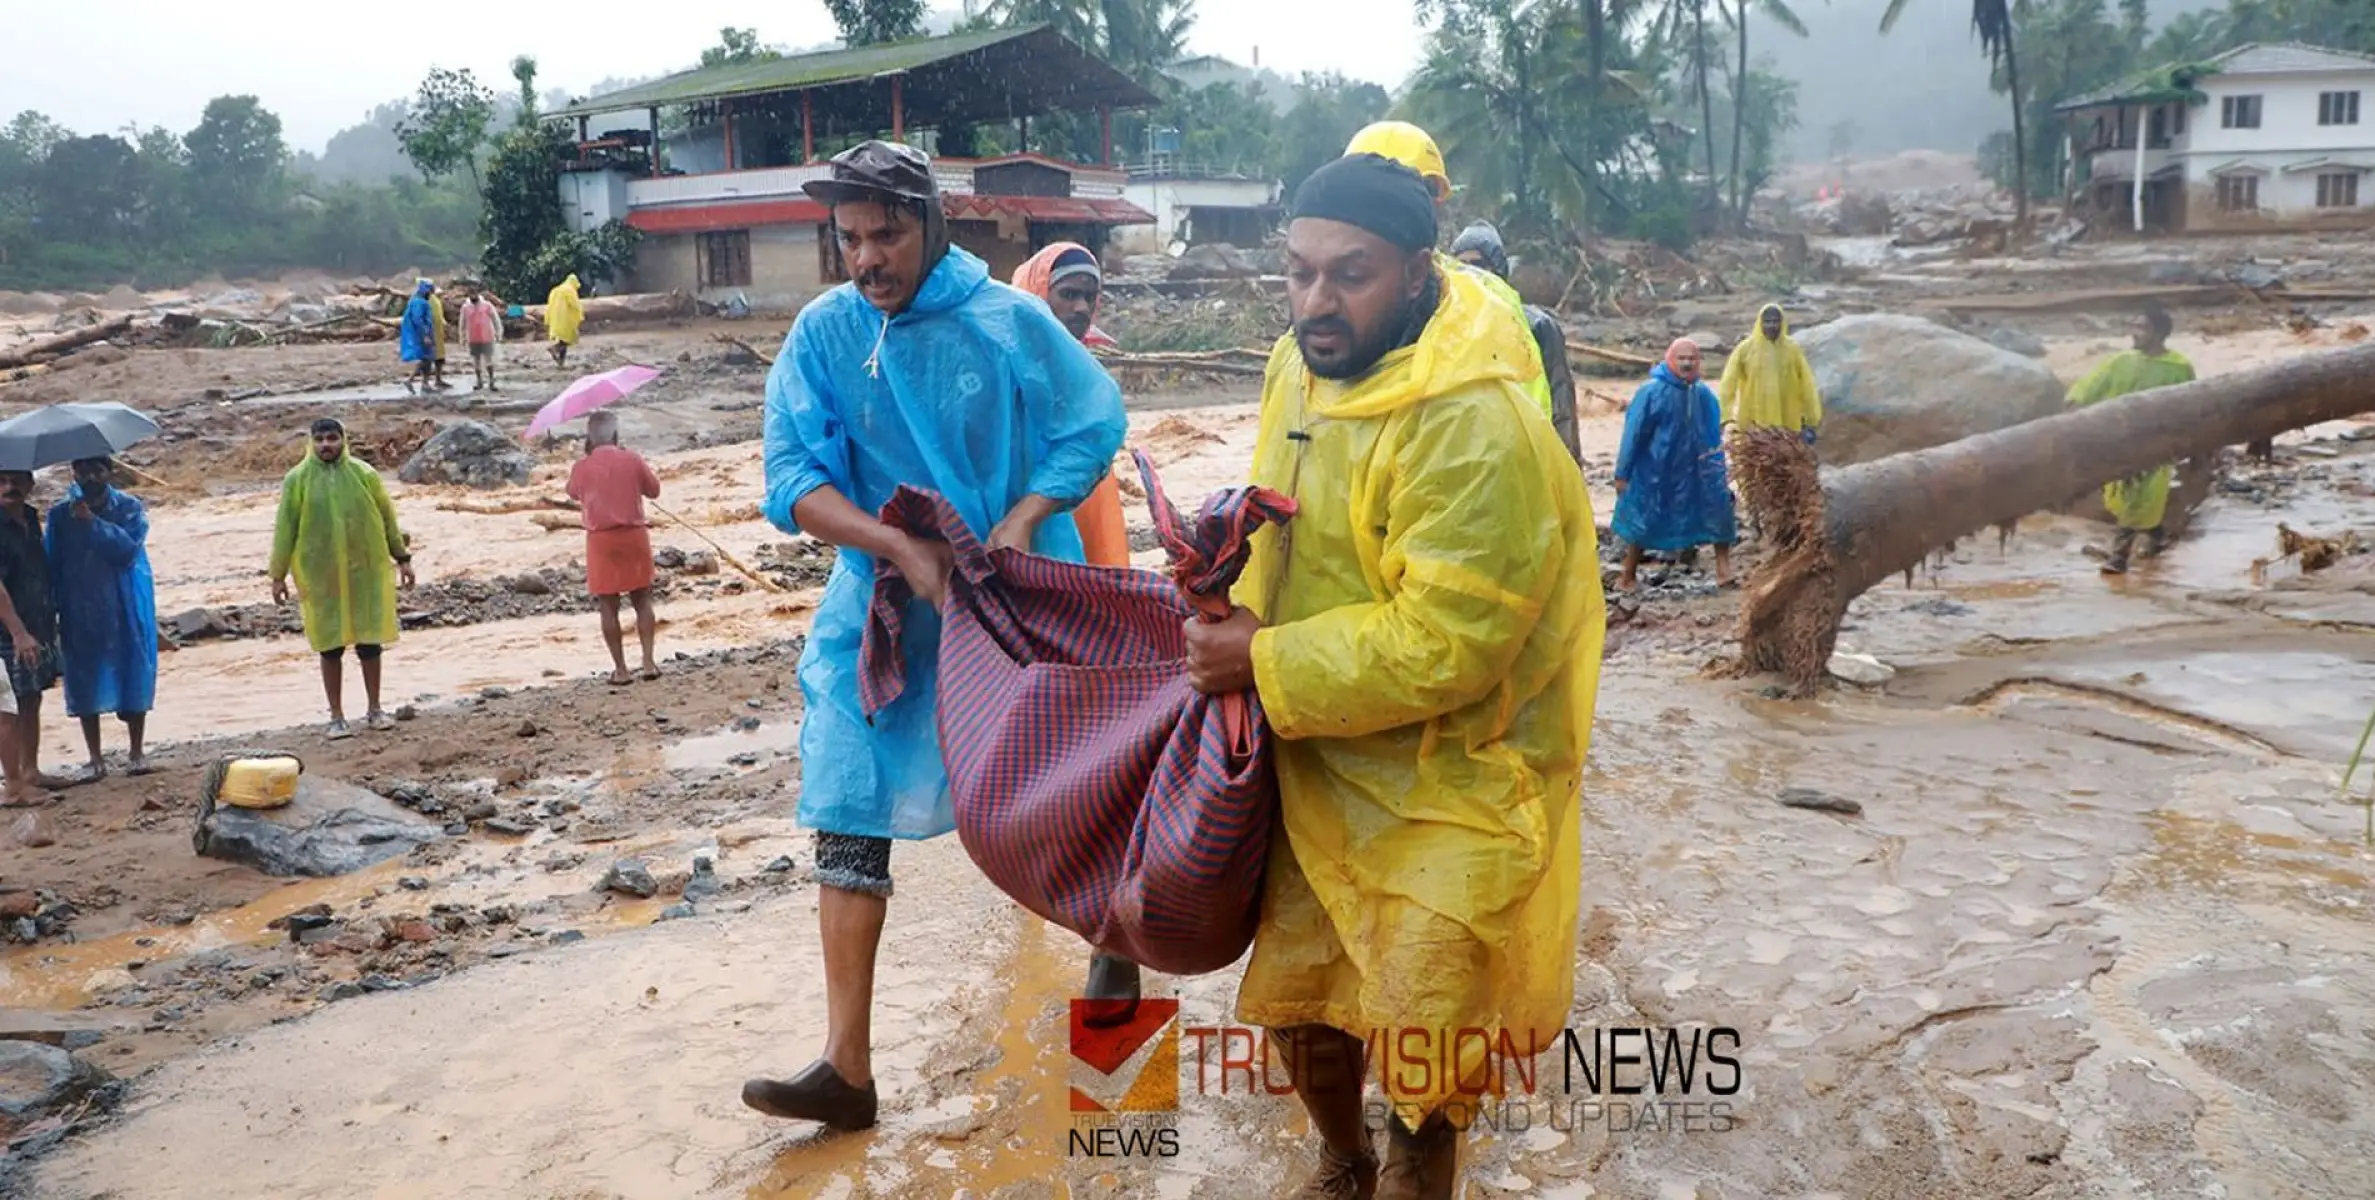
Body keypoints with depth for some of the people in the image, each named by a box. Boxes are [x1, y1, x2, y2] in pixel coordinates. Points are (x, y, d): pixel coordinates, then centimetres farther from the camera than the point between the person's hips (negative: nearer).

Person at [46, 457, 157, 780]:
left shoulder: (130, 509, -2)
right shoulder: (60, 515, 2)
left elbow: (128, 550, -17)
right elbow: (52, 566, 4)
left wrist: (93, 522, -22)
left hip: (126, 611, -1)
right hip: (79, 614, 1)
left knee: (133, 679, 5)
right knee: (85, 685, 4)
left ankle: (137, 752, 19)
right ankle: (95, 758, 15)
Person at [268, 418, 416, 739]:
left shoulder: (364, 474, 0)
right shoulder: (297, 480, -2)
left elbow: (387, 518, 8)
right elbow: (285, 529, 1)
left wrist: (402, 558, 9)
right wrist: (278, 575, 0)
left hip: (365, 572, 1)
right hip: (320, 576, -1)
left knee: (370, 642, 7)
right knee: (330, 646, 5)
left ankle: (374, 710, 21)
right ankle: (337, 717, 14)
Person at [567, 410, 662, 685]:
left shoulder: (581, 467, -5)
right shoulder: (633, 459, -4)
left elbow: (574, 494, 15)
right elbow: (654, 491, 8)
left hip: (601, 539, -1)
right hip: (634, 535, 1)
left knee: (608, 606, 6)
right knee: (643, 601, 12)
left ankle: (620, 669, 7)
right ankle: (649, 662, 7)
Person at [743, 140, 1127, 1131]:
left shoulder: (1011, 321, -8)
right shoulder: (821, 334, -4)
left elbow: (1095, 427, -3)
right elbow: (794, 479, -9)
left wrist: (1022, 519, -18)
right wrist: (904, 549, -22)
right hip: (882, 605, 2)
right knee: (850, 817, -3)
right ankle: (846, 1066, 4)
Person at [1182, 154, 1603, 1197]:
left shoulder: (1476, 430, -27)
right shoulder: (1300, 364, -1)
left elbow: (1441, 644, -29)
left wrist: (1263, 665, -24)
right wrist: (1247, 607, -3)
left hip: (1447, 778, -7)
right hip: (1322, 764, 7)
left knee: (1416, 1022, 1)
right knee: (1298, 992, 16)